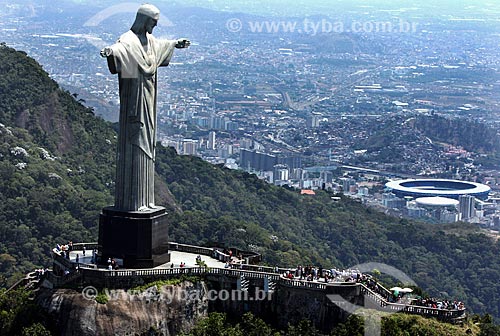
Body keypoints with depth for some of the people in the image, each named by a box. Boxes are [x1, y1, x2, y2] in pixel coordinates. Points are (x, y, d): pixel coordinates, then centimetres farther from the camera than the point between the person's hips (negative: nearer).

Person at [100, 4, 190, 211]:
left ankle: (143, 200, 18)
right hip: (134, 99, -10)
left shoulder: (149, 40, 13)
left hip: (148, 99, 10)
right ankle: (130, 202, -5)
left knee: (146, 146, 12)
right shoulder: (129, 40, -14)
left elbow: (159, 45, 38)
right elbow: (121, 47, -38)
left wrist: (175, 44, 55)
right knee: (133, 145, -8)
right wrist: (111, 50, -61)